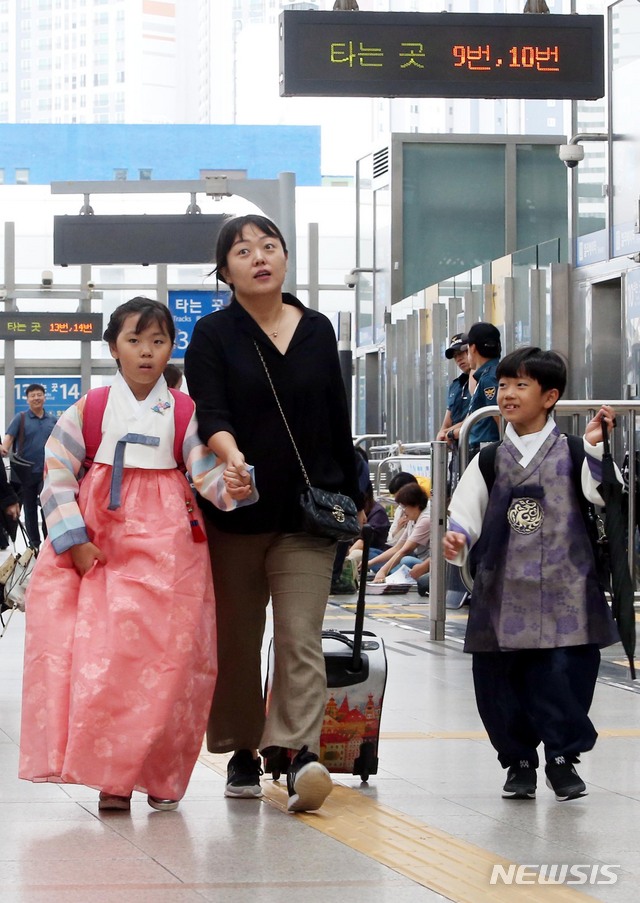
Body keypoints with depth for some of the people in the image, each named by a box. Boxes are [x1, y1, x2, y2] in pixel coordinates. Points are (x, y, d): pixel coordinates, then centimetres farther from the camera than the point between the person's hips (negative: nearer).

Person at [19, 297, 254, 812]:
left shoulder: (186, 415, 6)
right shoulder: (89, 411, 6)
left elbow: (210, 474, -4)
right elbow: (57, 477, 6)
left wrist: (235, 488, -27)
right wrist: (74, 539, -4)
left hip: (166, 546, 0)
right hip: (98, 546, 0)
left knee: (164, 661, -6)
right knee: (98, 654, -9)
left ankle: (159, 775, 6)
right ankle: (112, 775, -2)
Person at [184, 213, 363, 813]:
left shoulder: (318, 331, 10)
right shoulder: (214, 336, 0)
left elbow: (338, 421, 16)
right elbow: (210, 413, -15)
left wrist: (352, 497, 16)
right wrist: (231, 454, -35)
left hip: (307, 513, 1)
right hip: (235, 511, -1)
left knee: (300, 638, -10)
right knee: (236, 639, 7)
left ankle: (299, 753, -20)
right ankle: (243, 752, 20)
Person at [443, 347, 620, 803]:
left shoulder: (570, 452, 5)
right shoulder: (490, 460, 12)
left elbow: (598, 492, -9)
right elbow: (466, 511, 7)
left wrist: (594, 446, -20)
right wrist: (457, 538, -13)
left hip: (563, 594, -3)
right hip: (503, 593, 3)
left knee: (565, 674, -7)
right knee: (498, 680, 2)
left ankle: (563, 757, 10)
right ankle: (518, 760, 19)